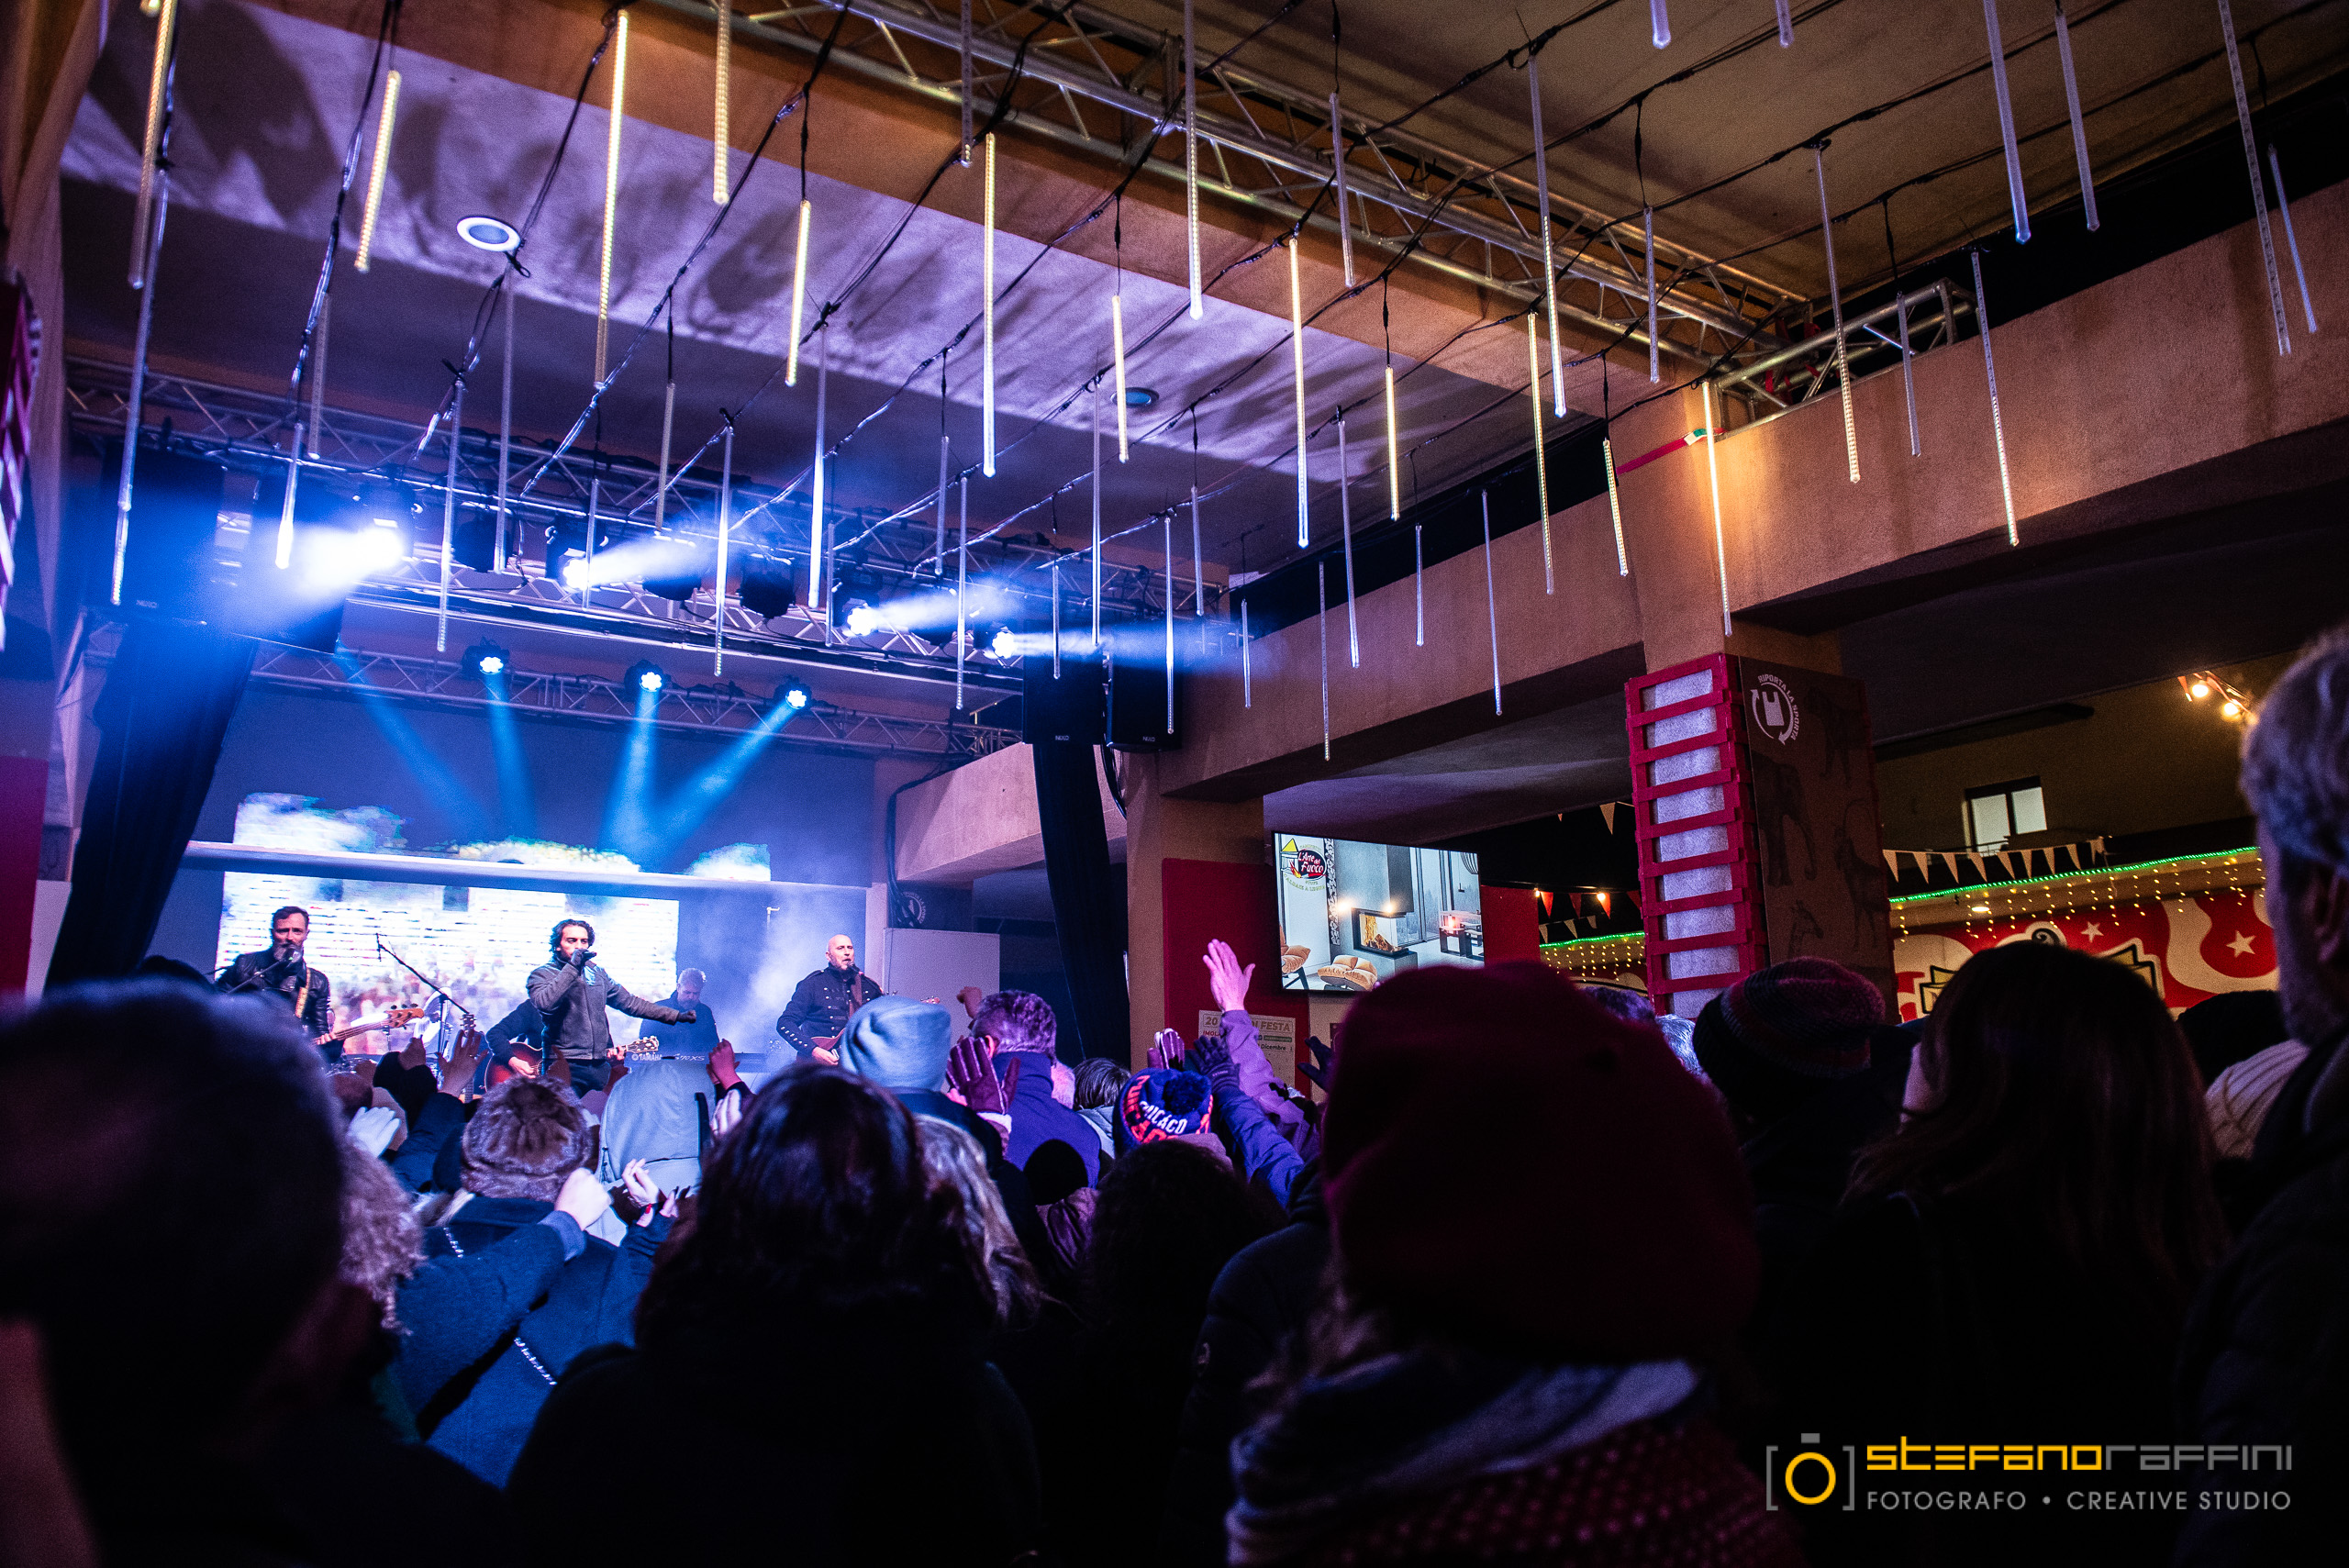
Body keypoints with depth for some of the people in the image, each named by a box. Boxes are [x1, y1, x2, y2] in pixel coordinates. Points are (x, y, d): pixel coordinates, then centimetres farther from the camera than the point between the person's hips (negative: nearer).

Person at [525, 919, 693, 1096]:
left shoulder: (596, 973, 18)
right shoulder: (542, 974, 2)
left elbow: (629, 1002, 22)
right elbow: (545, 1004, -20)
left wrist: (675, 1015, 19)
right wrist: (573, 967, -18)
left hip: (601, 1066, 5)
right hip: (565, 1067, -5)